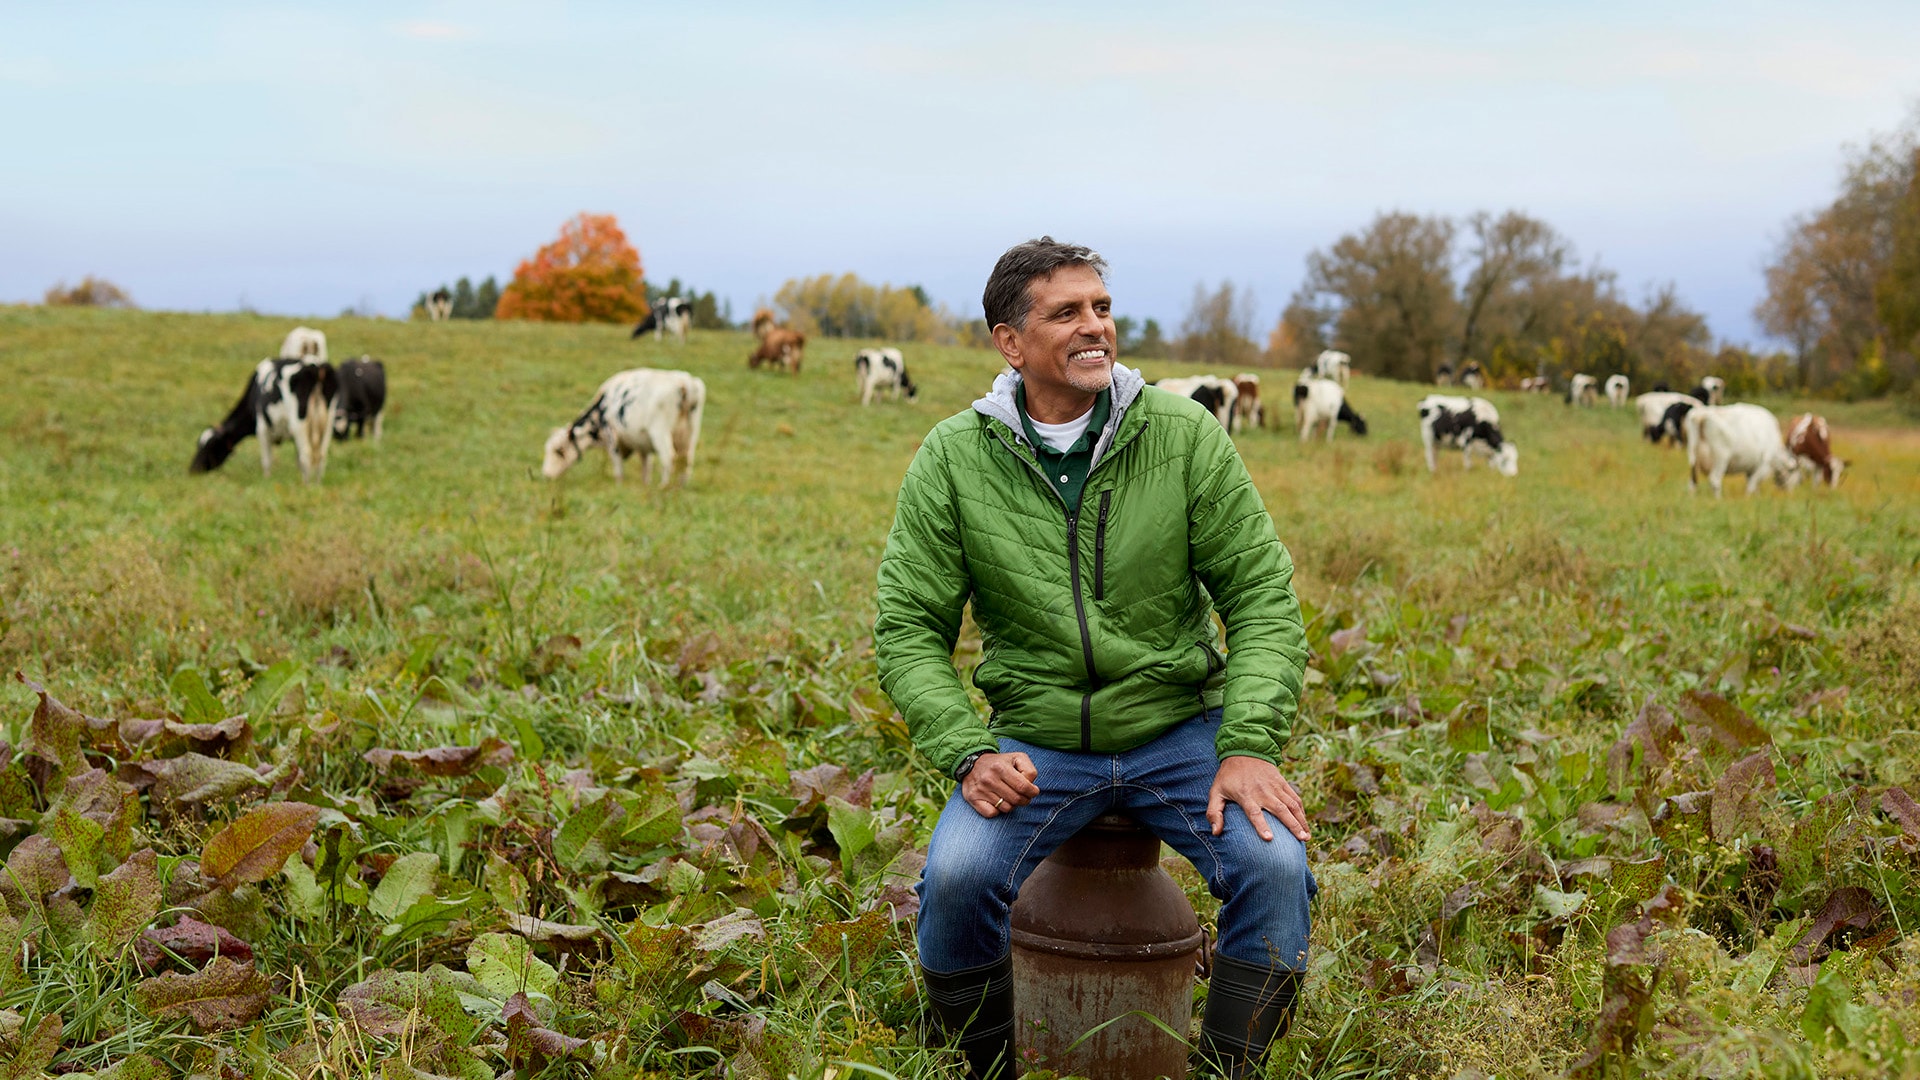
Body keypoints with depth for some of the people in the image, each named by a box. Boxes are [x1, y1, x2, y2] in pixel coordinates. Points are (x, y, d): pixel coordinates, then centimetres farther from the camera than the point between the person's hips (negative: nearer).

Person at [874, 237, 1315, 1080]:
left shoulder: (1184, 435, -5)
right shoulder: (951, 461, -4)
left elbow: (1262, 595, -3)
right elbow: (909, 630, -1)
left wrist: (1249, 745, -16)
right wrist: (968, 752, -17)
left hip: (1178, 732, 1)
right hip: (1037, 744, 0)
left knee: (1275, 865, -24)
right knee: (957, 877, -26)